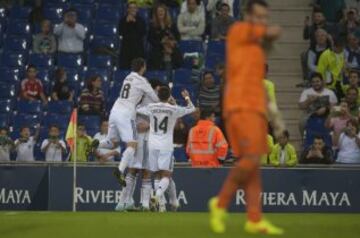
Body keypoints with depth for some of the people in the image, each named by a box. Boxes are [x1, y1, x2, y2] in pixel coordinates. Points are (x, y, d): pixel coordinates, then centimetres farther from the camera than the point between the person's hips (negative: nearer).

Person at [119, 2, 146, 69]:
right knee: (124, 69, -8)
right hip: (126, 48, 0)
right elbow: (121, 32, -6)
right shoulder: (123, 20, 7)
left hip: (138, 48, 0)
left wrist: (135, 22, -11)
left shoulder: (140, 20, 7)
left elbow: (143, 33, -6)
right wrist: (126, 22, -13)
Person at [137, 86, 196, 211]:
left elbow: (136, 109, 21)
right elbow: (192, 109, 12)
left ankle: (160, 204, 7)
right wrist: (187, 97, 30)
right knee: (166, 176, -5)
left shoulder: (151, 107, 2)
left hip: (152, 145, 3)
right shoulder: (174, 109, -3)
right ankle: (158, 195, -31)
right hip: (166, 146, -3)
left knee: (158, 175, 13)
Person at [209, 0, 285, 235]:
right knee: (251, 159, -19)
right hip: (240, 108, -9)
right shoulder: (238, 30, -2)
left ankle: (254, 220, -2)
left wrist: (273, 113, 20)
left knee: (252, 164, 2)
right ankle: (221, 203, -4)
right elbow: (275, 32, -3)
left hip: (255, 109, 9)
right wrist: (265, 32, 21)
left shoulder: (257, 48, 22)